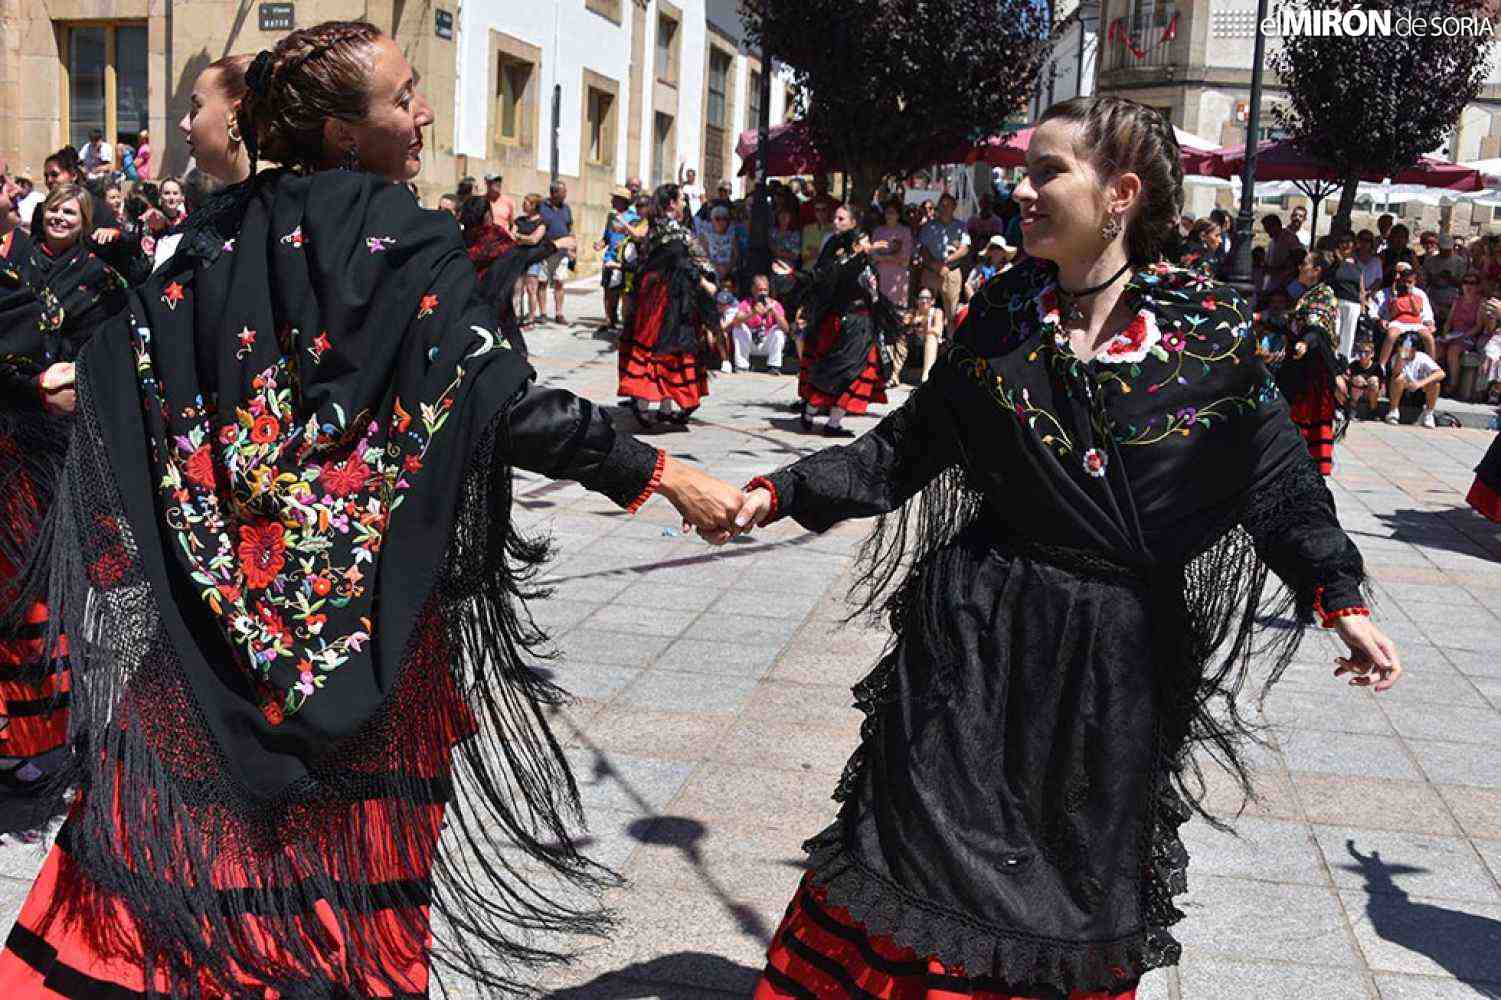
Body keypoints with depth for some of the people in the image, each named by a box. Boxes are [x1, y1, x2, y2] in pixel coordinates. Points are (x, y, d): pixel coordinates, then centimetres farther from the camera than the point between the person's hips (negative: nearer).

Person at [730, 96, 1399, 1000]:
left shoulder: (1209, 328, -7)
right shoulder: (1001, 314, 0)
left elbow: (1280, 480, -3)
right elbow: (905, 448, 4)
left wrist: (1340, 596, -13)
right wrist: (780, 493, -3)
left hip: (1117, 652, -1)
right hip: (978, 629, 1)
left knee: (1084, 879, 15)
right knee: (923, 862, 8)